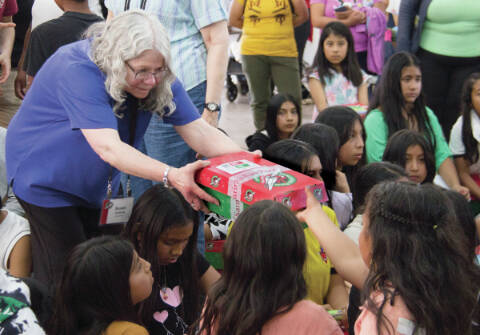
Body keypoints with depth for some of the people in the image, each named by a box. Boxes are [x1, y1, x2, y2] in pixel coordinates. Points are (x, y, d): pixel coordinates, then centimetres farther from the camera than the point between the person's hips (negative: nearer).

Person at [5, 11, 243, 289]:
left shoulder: (157, 78, -15)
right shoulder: (78, 70, -34)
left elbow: (198, 130, -17)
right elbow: (108, 147, -43)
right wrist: (171, 176, -54)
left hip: (92, 183, 6)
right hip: (47, 179, -6)